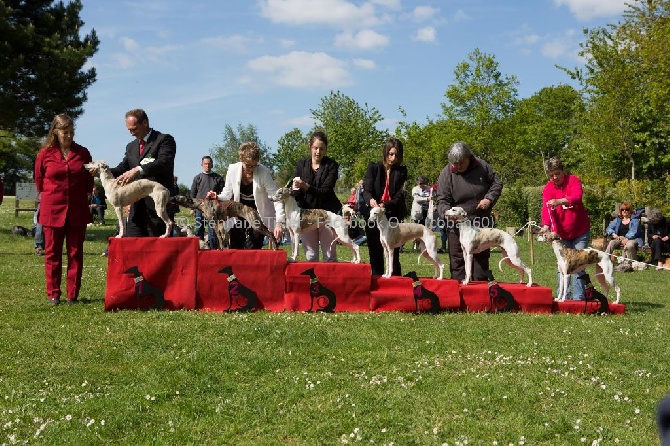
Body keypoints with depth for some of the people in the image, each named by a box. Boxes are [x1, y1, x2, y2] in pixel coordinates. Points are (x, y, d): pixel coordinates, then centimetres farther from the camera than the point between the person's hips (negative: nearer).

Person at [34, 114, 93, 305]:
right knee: (52, 253, 3)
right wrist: (52, 194, 13)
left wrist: (80, 195, 11)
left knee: (75, 253, 3)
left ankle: (73, 295, 8)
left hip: (77, 210, 1)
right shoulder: (45, 153, 1)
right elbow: (39, 180, 12)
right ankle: (53, 294, 9)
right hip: (52, 210, -1)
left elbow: (89, 180, 15)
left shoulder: (82, 153, 5)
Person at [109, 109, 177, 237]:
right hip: (137, 207, 7)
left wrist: (138, 170, -31)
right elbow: (122, 169, 15)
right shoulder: (131, 147, 21)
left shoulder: (165, 140, -2)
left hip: (158, 205, -7)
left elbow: (164, 162, -19)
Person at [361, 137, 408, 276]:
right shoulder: (373, 167, 2)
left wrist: (385, 205, -23)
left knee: (393, 252, -3)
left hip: (393, 215, 0)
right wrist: (370, 200, -29)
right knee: (375, 253, 3)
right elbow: (366, 190, -5)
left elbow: (400, 196, -3)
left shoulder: (401, 171, 4)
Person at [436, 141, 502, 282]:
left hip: (482, 223, 3)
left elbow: (497, 183, 8)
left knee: (482, 256, 10)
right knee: (457, 259, -1)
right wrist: (447, 212, -30)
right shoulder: (446, 174, -9)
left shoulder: (481, 166, -3)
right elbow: (442, 200, -10)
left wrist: (489, 198, -9)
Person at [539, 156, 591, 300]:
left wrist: (560, 201, -46)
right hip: (561, 233, 1)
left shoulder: (573, 180, -7)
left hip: (580, 232, -1)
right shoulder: (548, 188, -4)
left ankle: (578, 297, 1)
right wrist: (546, 226, -38)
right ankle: (563, 296, 3)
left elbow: (577, 197, -27)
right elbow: (546, 208, -19)